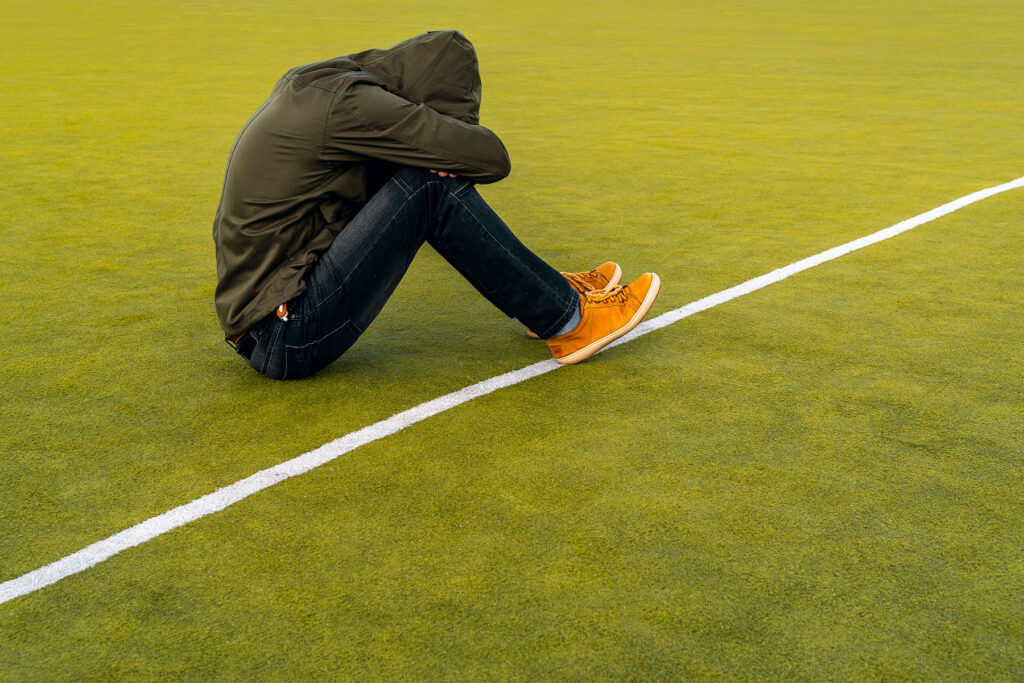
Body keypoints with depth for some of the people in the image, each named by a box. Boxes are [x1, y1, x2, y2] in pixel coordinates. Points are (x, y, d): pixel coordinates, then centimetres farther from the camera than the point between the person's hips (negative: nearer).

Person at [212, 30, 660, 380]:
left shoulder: (313, 84, 8)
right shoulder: (345, 102, -21)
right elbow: (491, 159, -18)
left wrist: (434, 139, 0)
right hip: (284, 341, -10)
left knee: (426, 177, 8)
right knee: (432, 185, -17)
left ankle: (549, 292, 17)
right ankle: (567, 321, -4)